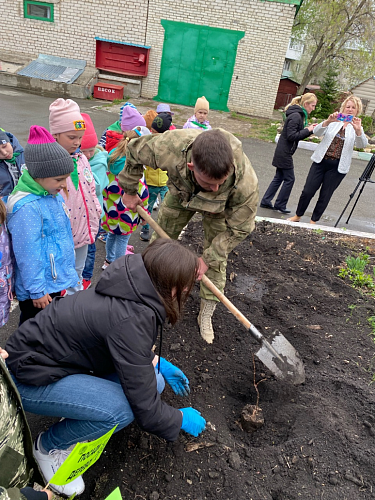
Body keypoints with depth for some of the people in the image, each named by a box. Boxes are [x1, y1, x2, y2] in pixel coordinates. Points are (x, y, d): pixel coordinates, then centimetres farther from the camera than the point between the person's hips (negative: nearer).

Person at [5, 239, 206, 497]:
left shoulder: (132, 291, -9)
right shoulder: (130, 319, -34)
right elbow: (145, 409, -24)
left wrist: (159, 364, 8)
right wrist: (181, 420, -5)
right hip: (27, 378, -8)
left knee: (153, 382, -5)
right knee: (120, 409, -28)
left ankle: (78, 420, 15)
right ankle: (49, 446, 1)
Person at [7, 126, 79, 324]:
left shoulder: (54, 195, 2)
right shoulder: (27, 207, -26)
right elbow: (28, 254, -23)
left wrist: (68, 272, 20)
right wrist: (37, 290, -17)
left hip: (57, 280, 8)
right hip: (40, 289, -8)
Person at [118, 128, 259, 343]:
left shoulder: (246, 182, -45)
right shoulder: (170, 147, -45)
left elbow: (239, 228, -27)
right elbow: (135, 151, -21)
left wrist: (208, 259, -23)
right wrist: (129, 191, -10)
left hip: (220, 206, -1)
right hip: (181, 193, 2)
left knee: (216, 261, -3)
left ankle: (206, 316, 17)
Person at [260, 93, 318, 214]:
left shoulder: (299, 115, 14)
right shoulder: (295, 116, -17)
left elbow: (298, 134, 17)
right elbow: (291, 136, -22)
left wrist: (309, 129, 3)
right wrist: (308, 130, -15)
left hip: (283, 153, 10)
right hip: (284, 153, -10)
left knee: (279, 177, 13)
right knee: (289, 179, -1)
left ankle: (266, 201, 18)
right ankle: (280, 205, 9)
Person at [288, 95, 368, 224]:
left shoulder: (357, 128, 6)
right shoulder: (334, 122, 7)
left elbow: (362, 144, -13)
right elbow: (317, 132, -9)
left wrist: (358, 130, -33)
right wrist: (328, 121, -28)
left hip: (338, 167, 0)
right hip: (321, 161, 0)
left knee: (325, 196, 5)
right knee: (307, 191, -1)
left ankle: (313, 221, 19)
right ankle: (297, 216, 18)